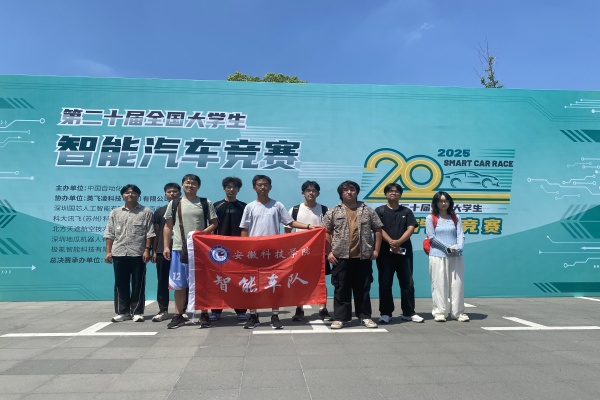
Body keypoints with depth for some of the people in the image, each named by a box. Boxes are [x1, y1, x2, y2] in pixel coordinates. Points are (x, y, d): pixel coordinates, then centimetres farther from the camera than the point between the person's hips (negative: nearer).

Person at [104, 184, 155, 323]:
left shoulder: (146, 212, 3)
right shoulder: (115, 212, 13)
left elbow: (150, 233, -1)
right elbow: (109, 234, 11)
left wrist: (147, 250, -9)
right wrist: (108, 251, 4)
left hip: (138, 253, -3)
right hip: (119, 253, 3)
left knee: (138, 284, 2)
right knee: (120, 284, 8)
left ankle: (137, 312, 10)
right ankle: (122, 312, 17)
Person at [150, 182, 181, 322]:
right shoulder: (159, 211, 9)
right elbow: (156, 233, 10)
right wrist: (153, 251, 5)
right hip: (162, 251, 2)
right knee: (162, 282, 5)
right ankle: (163, 310, 13)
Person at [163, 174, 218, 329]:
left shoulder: (206, 203, 5)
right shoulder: (174, 203, 8)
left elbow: (214, 223, 5)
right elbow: (168, 226, 10)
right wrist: (166, 246, 3)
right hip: (179, 248, 1)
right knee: (179, 284, 7)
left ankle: (204, 315, 13)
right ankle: (178, 316, 18)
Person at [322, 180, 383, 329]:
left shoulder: (368, 211, 7)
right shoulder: (333, 212, 4)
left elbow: (377, 230, 9)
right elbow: (326, 233, 4)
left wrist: (376, 250, 2)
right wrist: (329, 252, -3)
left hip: (363, 257, 1)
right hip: (341, 257, -1)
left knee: (363, 288, 10)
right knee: (341, 289, 4)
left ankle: (365, 316, 21)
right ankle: (340, 318, 13)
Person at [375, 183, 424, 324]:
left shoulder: (407, 211, 12)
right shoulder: (380, 210, 6)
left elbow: (411, 229, 0)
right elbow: (379, 229, -5)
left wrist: (399, 242, -16)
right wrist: (391, 242, -20)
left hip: (404, 251, 2)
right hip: (385, 251, -2)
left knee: (407, 282, 5)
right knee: (385, 283, 1)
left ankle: (408, 312, 14)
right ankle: (385, 313, 9)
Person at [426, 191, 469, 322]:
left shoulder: (456, 218, 14)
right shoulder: (431, 218, 3)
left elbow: (460, 235, 5)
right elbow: (432, 237, -5)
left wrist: (458, 247, -15)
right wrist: (448, 247, -13)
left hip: (456, 257, 3)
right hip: (437, 256, -3)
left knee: (457, 284, 4)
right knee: (439, 284, -2)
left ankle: (458, 312, 12)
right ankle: (439, 312, 5)